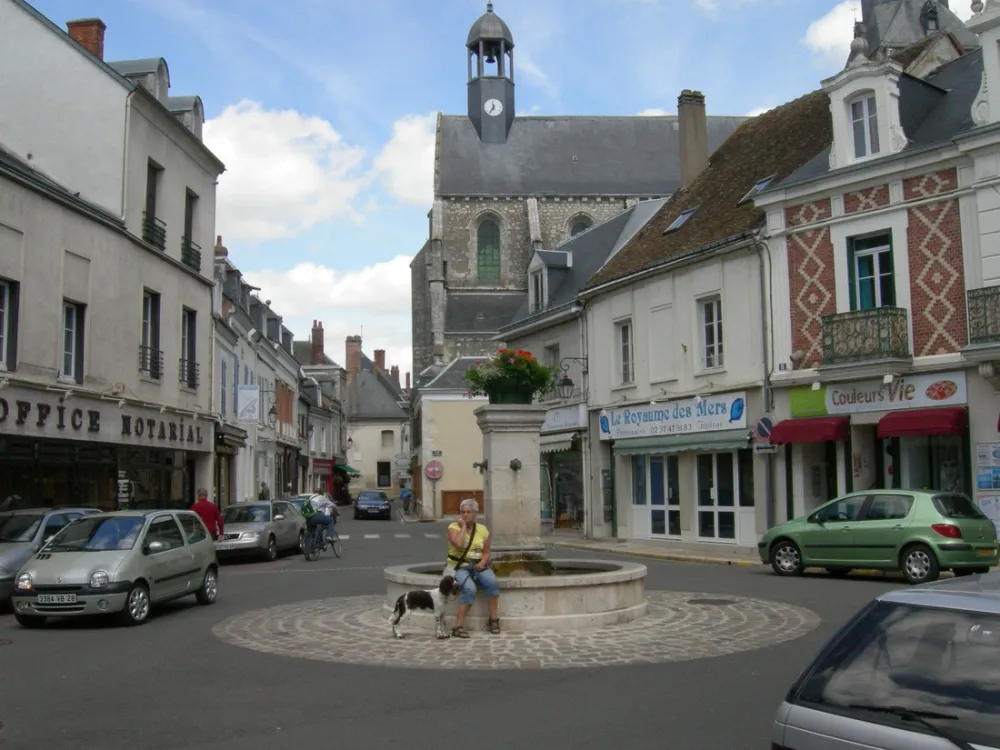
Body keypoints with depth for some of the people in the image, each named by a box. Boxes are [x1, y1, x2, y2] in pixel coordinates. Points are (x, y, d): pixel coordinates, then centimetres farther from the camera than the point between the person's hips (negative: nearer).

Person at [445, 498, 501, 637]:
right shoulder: (454, 528, -4)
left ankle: (494, 619, -14)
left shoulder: (482, 529, 7)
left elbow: (486, 552, 10)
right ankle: (459, 626, -25)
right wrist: (463, 527, -15)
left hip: (477, 566, 4)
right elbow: (458, 544, -24)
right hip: (459, 567, -4)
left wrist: (482, 563, -10)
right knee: (470, 588, -32)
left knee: (491, 581, -27)